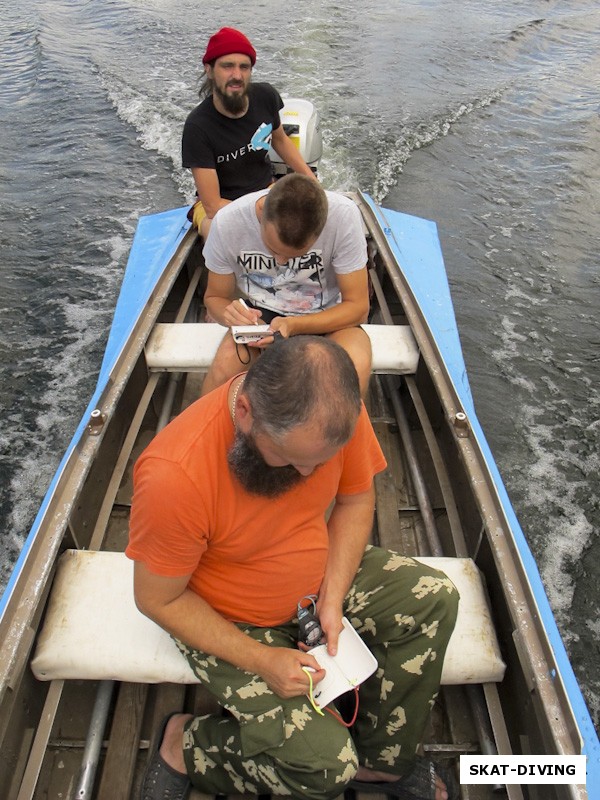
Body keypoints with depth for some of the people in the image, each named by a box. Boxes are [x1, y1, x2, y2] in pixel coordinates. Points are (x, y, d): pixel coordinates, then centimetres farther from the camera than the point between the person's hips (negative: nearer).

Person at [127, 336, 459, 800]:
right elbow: (158, 600, -19)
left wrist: (333, 600, -14)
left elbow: (356, 500, -4)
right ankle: (186, 744, 11)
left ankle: (379, 761, 10)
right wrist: (260, 660, -23)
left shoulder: (336, 409, -22)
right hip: (229, 622, -5)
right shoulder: (174, 475, -36)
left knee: (435, 599, -7)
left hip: (321, 576, 6)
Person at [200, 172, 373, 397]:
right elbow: (214, 298, -3)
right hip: (260, 314, 1)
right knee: (226, 364, -30)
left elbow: (357, 306, -17)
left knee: (356, 366, -32)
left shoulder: (344, 216, -25)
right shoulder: (228, 222, -19)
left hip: (326, 317, 0)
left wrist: (293, 325, -32)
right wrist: (229, 313, -28)